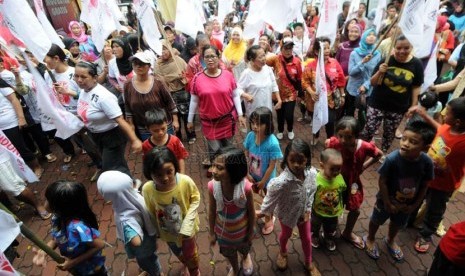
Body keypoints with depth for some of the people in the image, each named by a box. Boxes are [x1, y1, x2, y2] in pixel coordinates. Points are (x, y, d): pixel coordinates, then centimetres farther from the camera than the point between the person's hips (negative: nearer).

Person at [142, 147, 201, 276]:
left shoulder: (186, 181, -34)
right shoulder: (147, 189, -30)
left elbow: (195, 199, -15)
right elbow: (150, 213, -12)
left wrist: (187, 225, -20)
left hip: (187, 227, -2)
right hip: (167, 231, 2)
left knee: (190, 253, 26)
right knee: (179, 254, 32)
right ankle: (187, 266, 68)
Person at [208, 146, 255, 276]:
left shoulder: (245, 187, -36)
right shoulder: (212, 186, -30)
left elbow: (251, 212, -17)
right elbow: (212, 211, -12)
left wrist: (251, 232, -3)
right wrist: (212, 233, 0)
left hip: (242, 229, -1)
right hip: (223, 230, 1)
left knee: (244, 249, 33)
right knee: (229, 253, 31)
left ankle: (246, 256, 71)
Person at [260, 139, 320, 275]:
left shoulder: (312, 173, -27)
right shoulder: (281, 182, -43)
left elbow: (311, 192, -7)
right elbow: (269, 199, -26)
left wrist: (308, 211, -5)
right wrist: (263, 212, -12)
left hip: (303, 212, 4)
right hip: (287, 214, -3)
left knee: (306, 238, 25)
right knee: (286, 234, 28)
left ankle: (309, 264, 56)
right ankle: (283, 252, 65)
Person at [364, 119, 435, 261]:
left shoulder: (427, 162, -24)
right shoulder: (392, 159, -34)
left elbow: (424, 186, -9)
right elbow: (382, 181, -23)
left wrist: (415, 205, -5)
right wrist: (388, 203, -16)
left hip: (407, 204, 4)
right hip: (387, 201, -3)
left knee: (398, 223, 30)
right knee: (377, 221, 23)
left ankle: (390, 240, 60)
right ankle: (370, 239, 52)